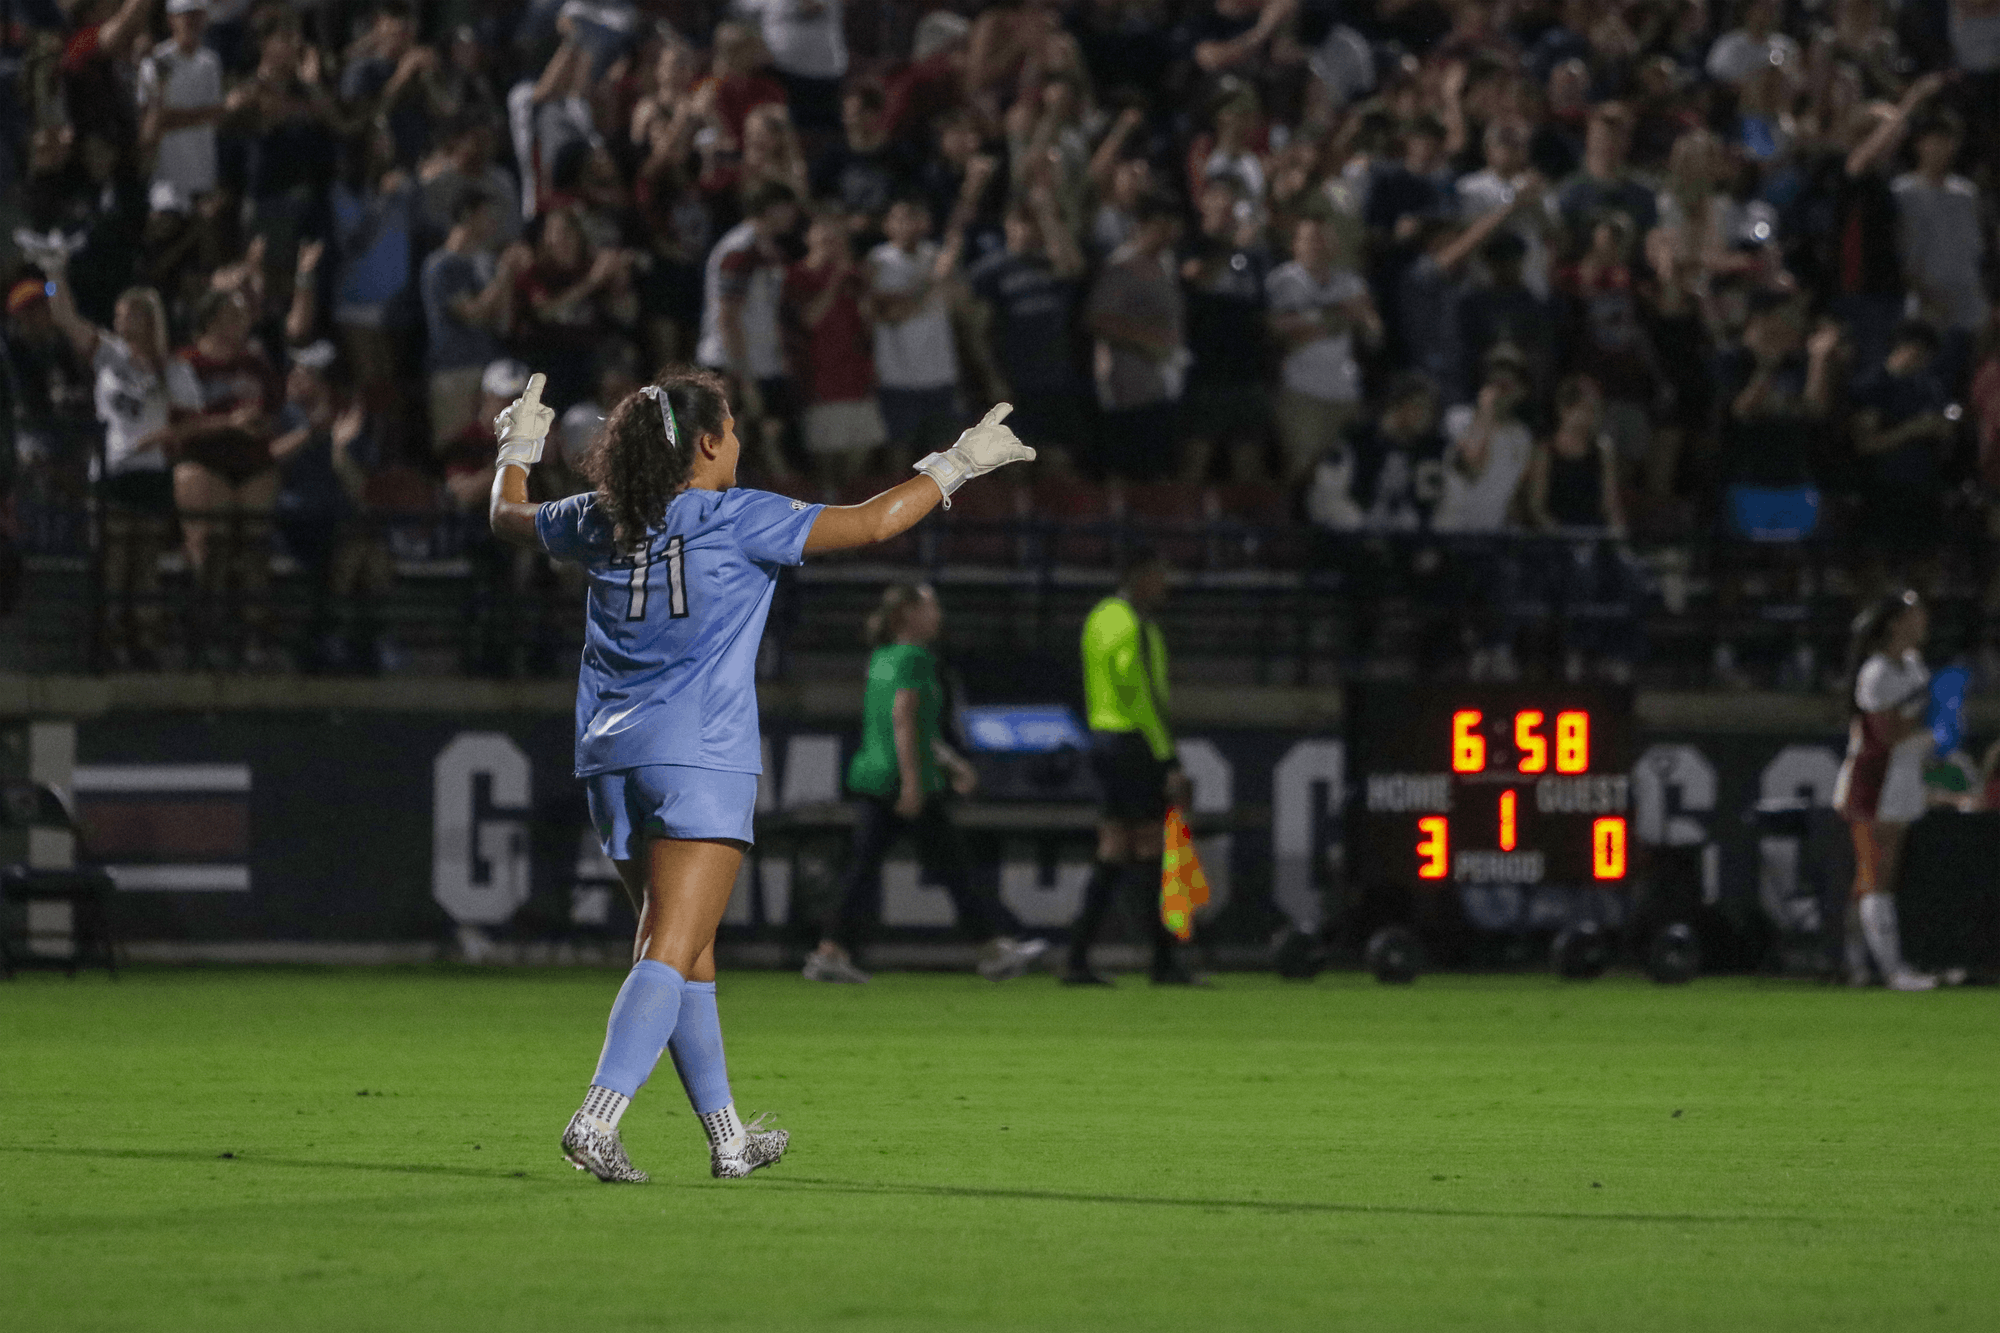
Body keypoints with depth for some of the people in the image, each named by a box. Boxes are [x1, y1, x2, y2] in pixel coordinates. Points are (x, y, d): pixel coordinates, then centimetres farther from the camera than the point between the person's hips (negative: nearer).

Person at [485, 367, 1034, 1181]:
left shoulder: (601, 523, 9)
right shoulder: (736, 519, -6)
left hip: (612, 762, 6)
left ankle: (727, 1138, 22)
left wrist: (517, 451, 47)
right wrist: (954, 466, 9)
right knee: (671, 953, -11)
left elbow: (508, 519, 27)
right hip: (700, 762, -6)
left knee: (691, 954, 15)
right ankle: (596, 1120, -26)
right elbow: (871, 523, -4)